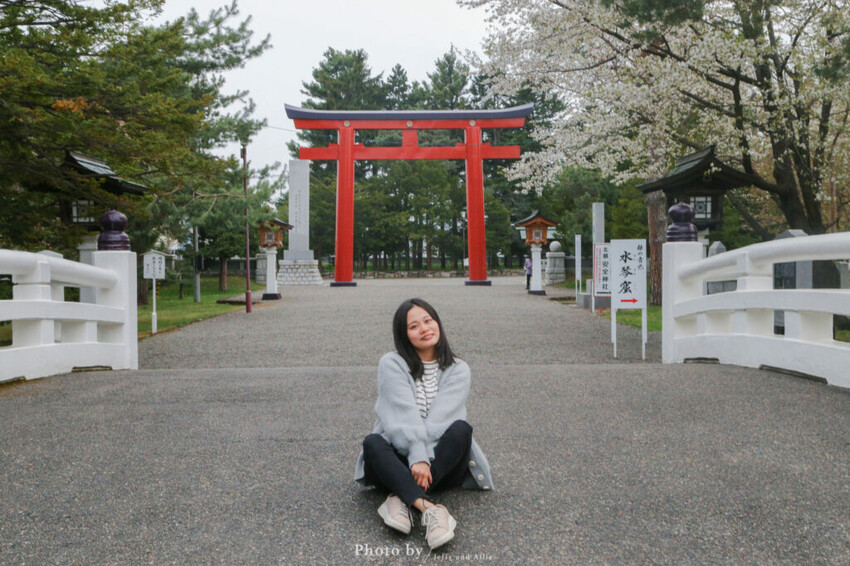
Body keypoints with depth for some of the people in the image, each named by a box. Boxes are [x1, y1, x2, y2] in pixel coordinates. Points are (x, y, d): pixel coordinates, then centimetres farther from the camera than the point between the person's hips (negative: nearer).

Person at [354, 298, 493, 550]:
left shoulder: (458, 370, 3)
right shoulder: (392, 364, 0)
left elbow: (441, 417, -12)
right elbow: (404, 414, -15)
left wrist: (425, 459, -25)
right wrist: (417, 457, -28)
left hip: (442, 460, 1)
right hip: (398, 460, -1)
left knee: (461, 428, -29)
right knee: (372, 442, -31)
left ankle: (400, 497, -37)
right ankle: (430, 508, -50)